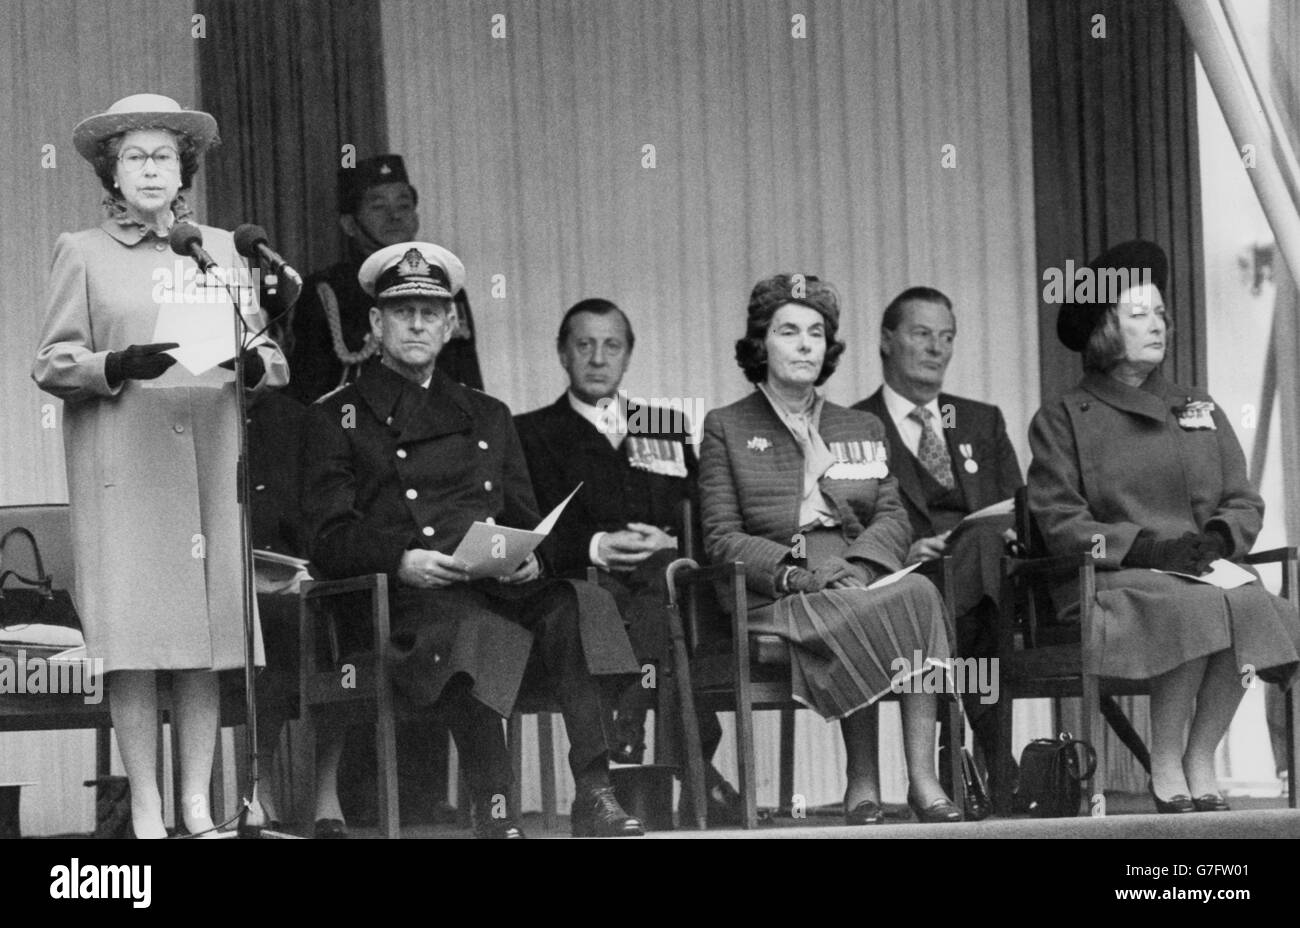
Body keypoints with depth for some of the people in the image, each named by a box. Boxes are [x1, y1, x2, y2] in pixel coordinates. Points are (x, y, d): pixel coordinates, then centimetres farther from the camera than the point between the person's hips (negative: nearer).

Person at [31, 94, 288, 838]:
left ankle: (198, 803, 2)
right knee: (135, 640, -8)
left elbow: (275, 360, 14)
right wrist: (116, 366, -15)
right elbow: (51, 366, 3)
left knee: (208, 636, -3)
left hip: (210, 461, 3)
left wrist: (253, 362, -9)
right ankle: (147, 810, -4)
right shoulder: (83, 253, 9)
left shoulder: (223, 250, 17)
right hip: (120, 469, -2)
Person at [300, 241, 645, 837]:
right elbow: (330, 541, 3)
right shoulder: (336, 418, 14)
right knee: (476, 631, -39)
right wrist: (403, 559, -16)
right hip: (417, 600, -4)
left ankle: (595, 798, -37)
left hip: (504, 586, 4)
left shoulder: (487, 416, 30)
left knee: (581, 606, -30)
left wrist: (527, 557, 1)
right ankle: (495, 816, -42)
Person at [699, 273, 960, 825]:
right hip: (775, 599, -3)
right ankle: (863, 783, -26)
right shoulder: (725, 429, 13)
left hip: (864, 582, 3)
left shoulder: (863, 429, 25)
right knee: (855, 619, -36)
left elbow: (892, 518, 11)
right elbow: (722, 537, 2)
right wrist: (798, 572, -15)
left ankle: (923, 779, -39)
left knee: (919, 591, -32)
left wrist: (858, 570, -13)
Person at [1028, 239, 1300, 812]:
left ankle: (1200, 764, -20)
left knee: (1250, 607, -32)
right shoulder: (1062, 420, 9)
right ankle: (1166, 767, -22)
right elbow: (1060, 525, -2)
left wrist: (1217, 539, -7)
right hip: (1113, 581, -4)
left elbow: (1244, 504, 18)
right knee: (1196, 610, -36)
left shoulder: (1199, 409, 24)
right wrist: (1150, 547, -15)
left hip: (1207, 571, 4)